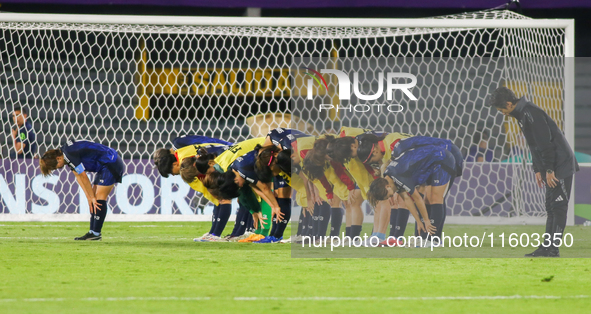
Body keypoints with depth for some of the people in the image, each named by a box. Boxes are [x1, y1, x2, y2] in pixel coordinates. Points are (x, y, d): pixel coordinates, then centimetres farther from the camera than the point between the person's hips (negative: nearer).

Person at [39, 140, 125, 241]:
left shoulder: (70, 154, -22)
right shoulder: (66, 153, 8)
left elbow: (83, 177, -18)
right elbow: (78, 176, 10)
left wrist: (92, 197, -10)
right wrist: (89, 197, 5)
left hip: (111, 164, -10)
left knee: (100, 197, -12)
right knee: (95, 198, 8)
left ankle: (96, 233, -12)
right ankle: (93, 232, 8)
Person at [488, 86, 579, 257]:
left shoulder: (531, 113, -18)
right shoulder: (522, 114, 15)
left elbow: (545, 143, -22)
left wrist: (549, 170, -21)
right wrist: (538, 170, 19)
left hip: (562, 166, -11)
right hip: (552, 168, 11)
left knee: (558, 206, -10)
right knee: (551, 207, 10)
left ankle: (553, 248, -12)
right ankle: (547, 247, 11)